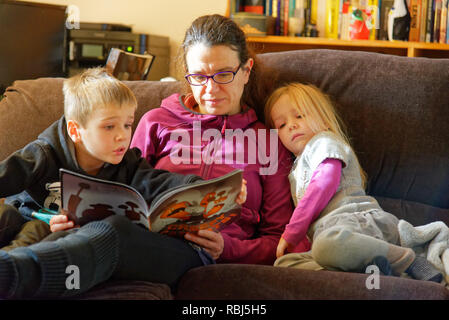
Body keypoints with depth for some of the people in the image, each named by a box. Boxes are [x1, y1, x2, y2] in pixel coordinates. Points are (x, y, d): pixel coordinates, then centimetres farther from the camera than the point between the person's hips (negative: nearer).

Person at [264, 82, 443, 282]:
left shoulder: (325, 141, 14)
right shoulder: (296, 169, 41)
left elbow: (326, 183, -4)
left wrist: (292, 232, -6)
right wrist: (290, 236, 10)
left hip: (360, 219, -8)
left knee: (328, 244, -43)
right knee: (283, 263, -18)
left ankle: (411, 262, -27)